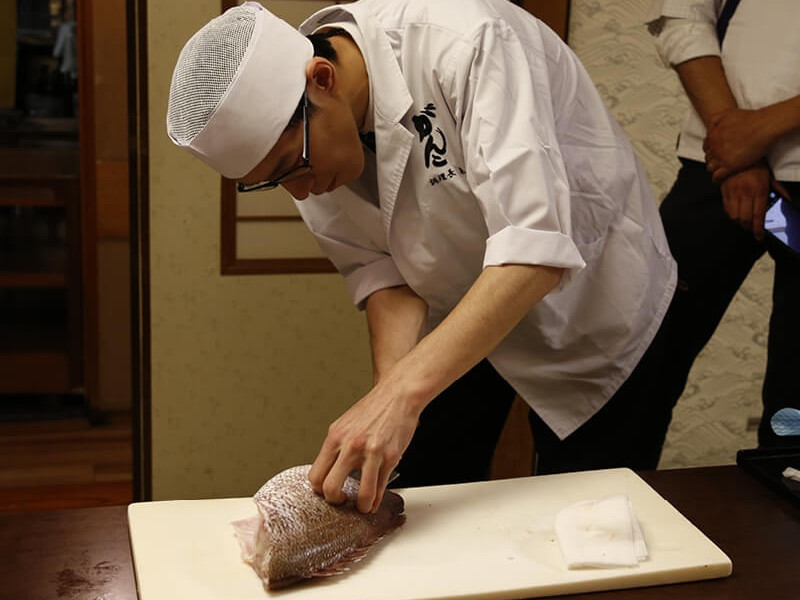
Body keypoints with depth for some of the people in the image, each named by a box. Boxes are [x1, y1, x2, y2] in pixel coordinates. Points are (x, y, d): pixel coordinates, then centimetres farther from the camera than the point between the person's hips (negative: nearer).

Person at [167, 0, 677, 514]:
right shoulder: (285, 131, -16)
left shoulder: (466, 45, -36)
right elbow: (382, 269, -13)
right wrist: (388, 393, -30)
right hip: (458, 317, 5)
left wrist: (403, 391, -48)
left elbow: (537, 248, -42)